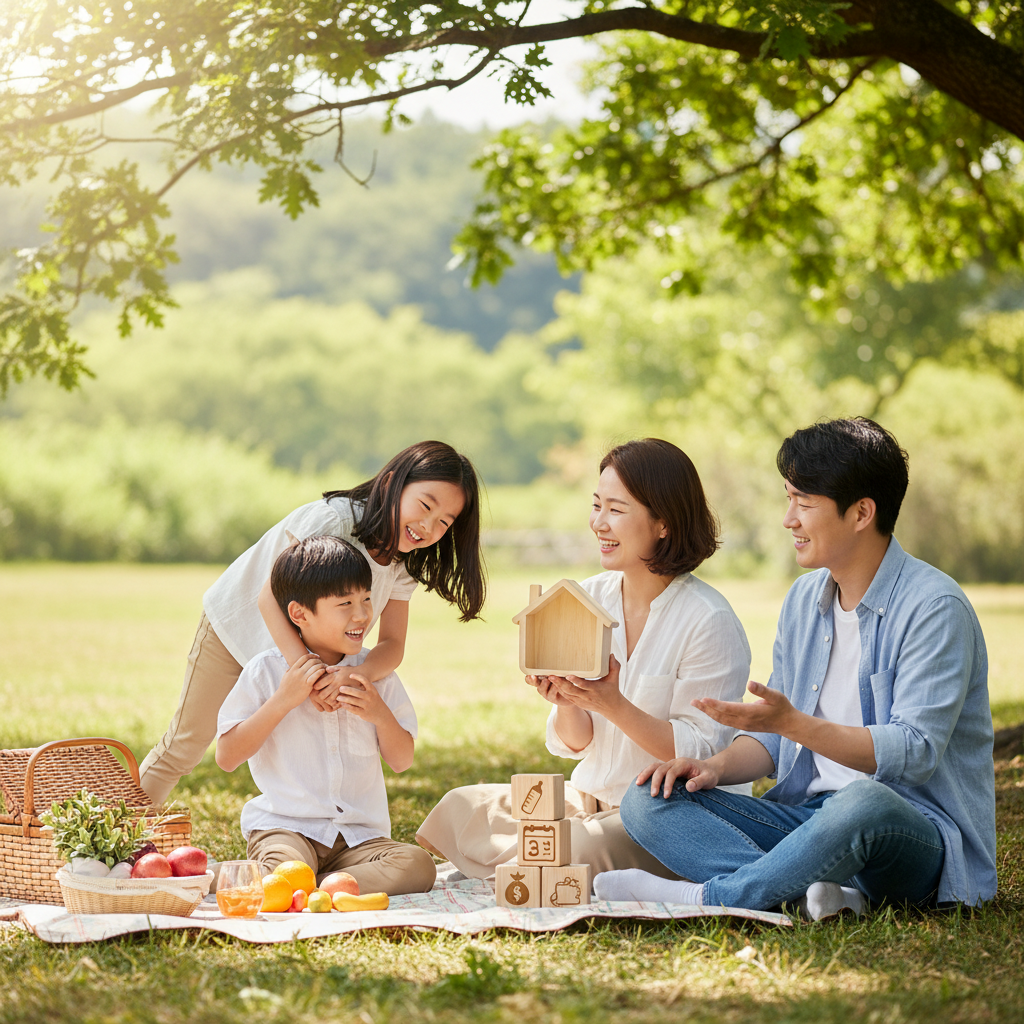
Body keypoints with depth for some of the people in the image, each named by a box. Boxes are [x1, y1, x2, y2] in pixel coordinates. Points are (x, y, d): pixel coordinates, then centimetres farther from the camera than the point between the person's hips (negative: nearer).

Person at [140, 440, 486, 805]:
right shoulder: (332, 520, -35)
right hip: (239, 623, -5)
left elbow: (392, 644, -20)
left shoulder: (403, 566, -14)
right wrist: (306, 669, -52)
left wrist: (358, 675, -44)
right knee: (185, 746, 5)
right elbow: (270, 598, -38)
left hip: (310, 651, 5)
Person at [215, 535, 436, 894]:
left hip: (359, 834, 5)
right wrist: (283, 700, -14)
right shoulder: (265, 671, -1)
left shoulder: (374, 672, 10)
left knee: (418, 865, -26)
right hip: (284, 826, -5)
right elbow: (227, 757, -6)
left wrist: (380, 715, -8)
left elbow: (401, 760, 12)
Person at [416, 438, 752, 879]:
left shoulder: (709, 621, -14)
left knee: (584, 849, -33)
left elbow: (704, 755, -17)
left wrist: (613, 704, -26)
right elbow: (575, 744, 6)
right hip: (593, 797, 6)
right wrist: (566, 703, -17)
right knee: (462, 808, -7)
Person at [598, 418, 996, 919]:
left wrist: (792, 722, -29)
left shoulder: (934, 607, -11)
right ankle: (820, 890, -31)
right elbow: (776, 734, 17)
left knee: (863, 804, -44)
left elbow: (915, 752, -20)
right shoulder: (804, 599, 13)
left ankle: (709, 896, -25)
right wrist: (718, 766, -4)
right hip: (810, 815, 7)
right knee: (647, 801, -11)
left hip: (921, 835, -7)